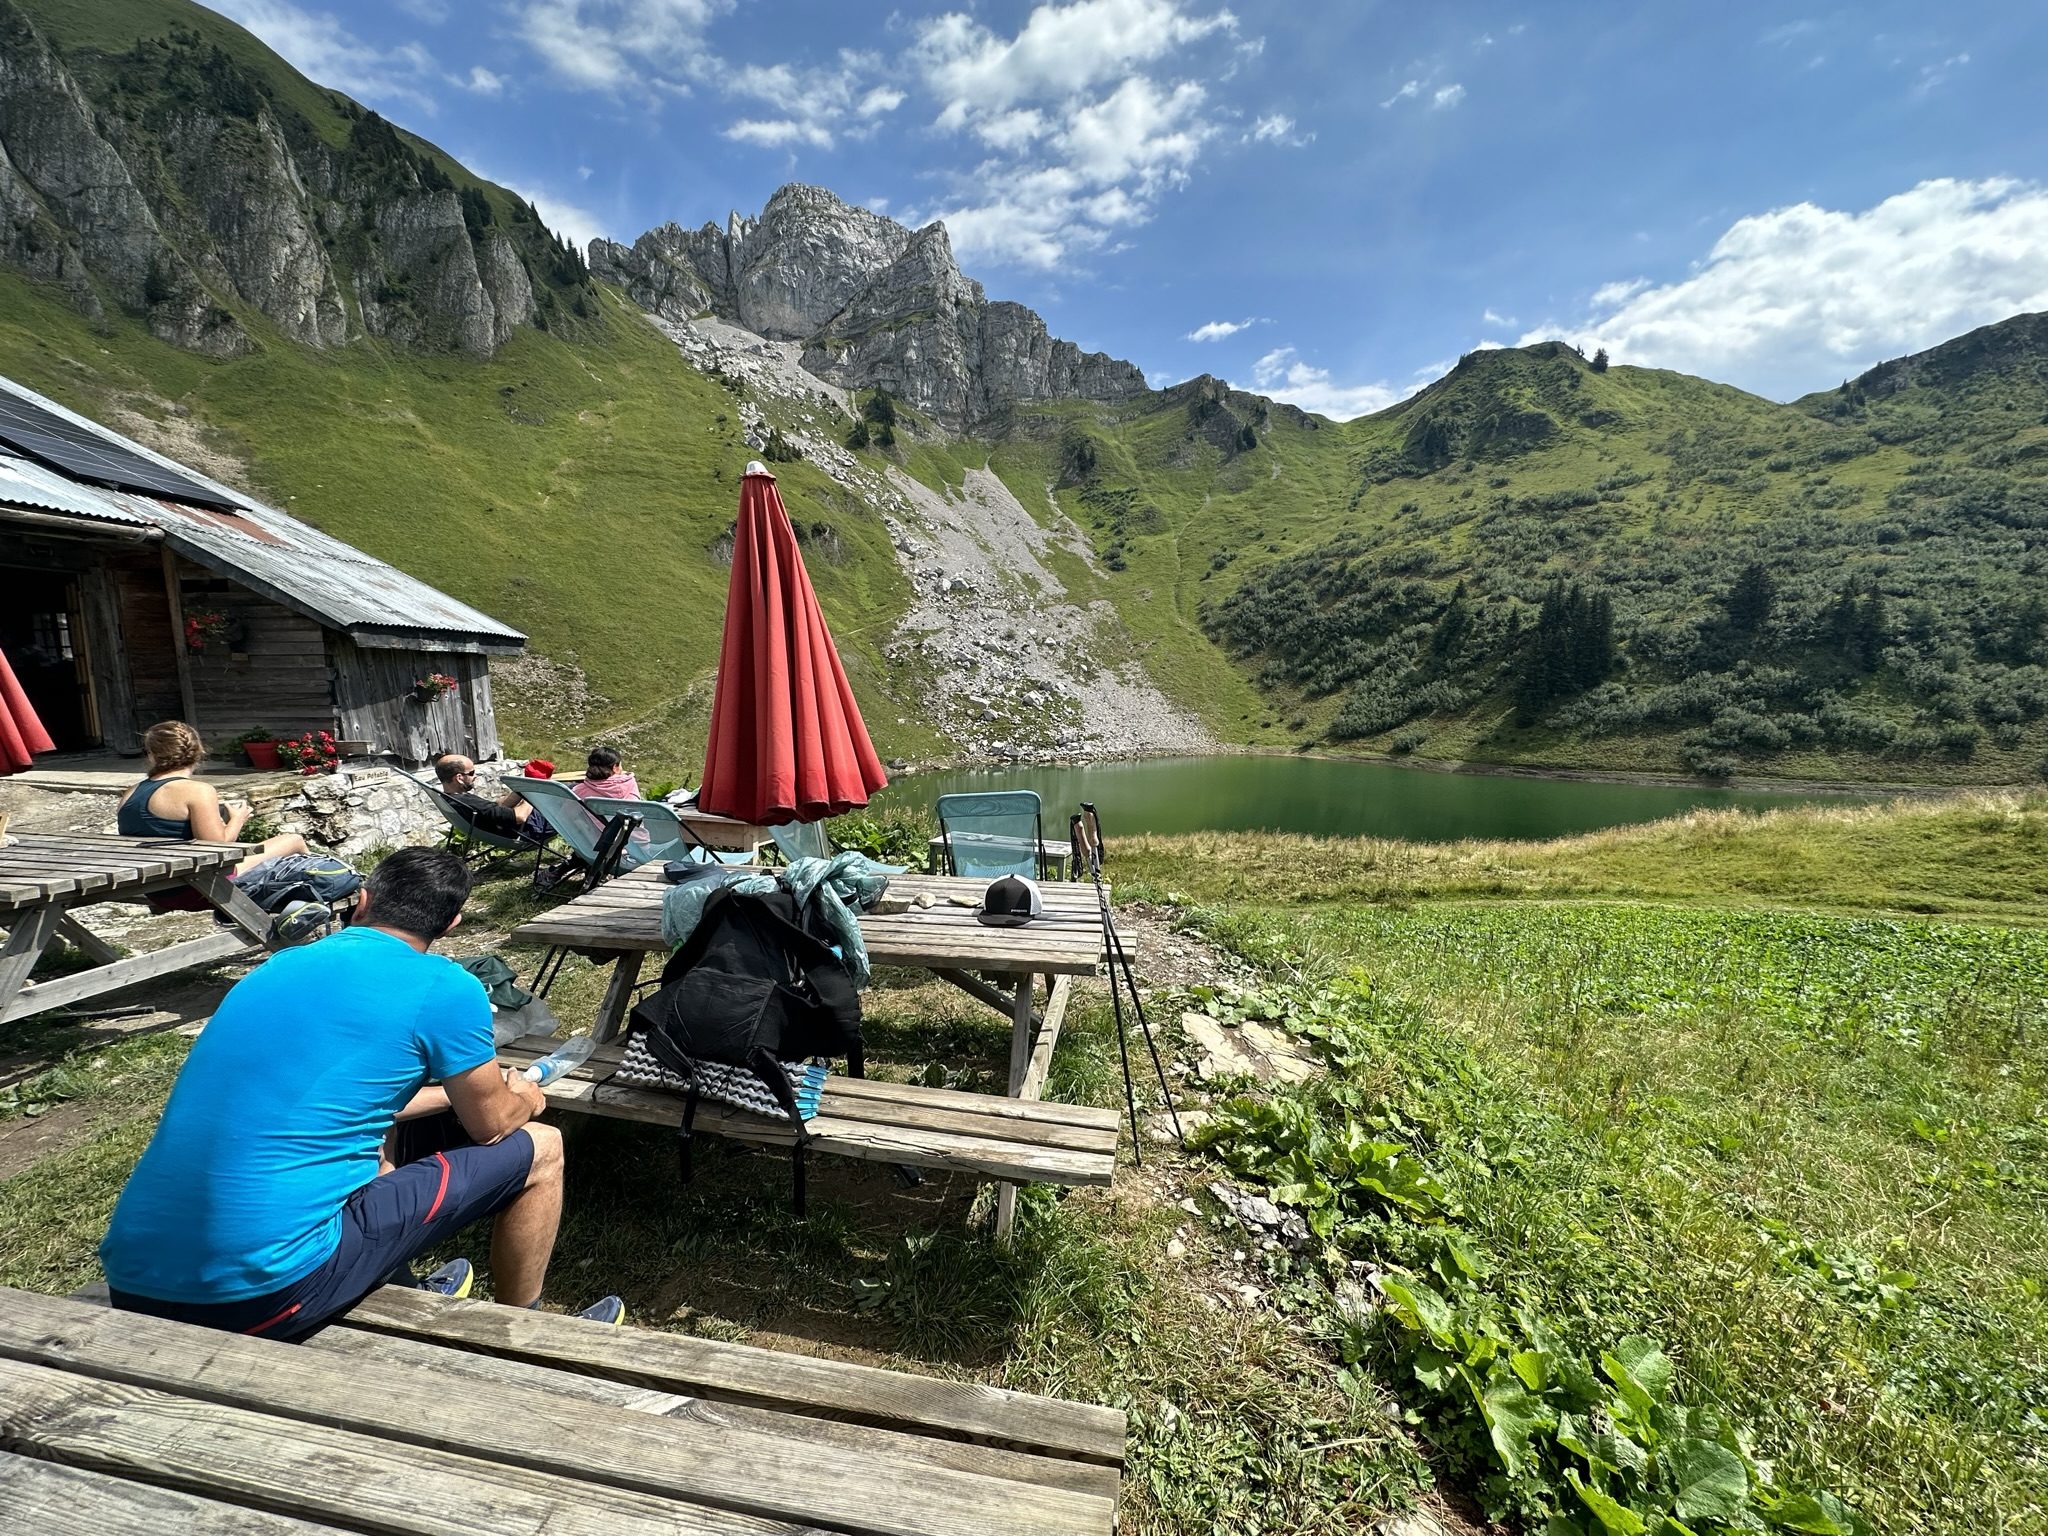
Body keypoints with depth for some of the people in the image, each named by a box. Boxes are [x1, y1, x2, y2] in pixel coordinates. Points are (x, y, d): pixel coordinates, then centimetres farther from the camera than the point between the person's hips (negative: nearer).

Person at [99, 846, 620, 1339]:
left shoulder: (278, 967, 12)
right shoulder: (444, 988, -10)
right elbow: (493, 1124, 5)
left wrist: (455, 1090, 40)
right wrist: (523, 1099, 28)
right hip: (267, 1295, -8)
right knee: (537, 1148, 5)